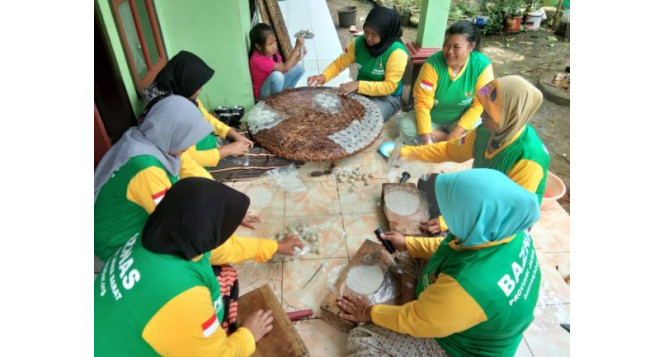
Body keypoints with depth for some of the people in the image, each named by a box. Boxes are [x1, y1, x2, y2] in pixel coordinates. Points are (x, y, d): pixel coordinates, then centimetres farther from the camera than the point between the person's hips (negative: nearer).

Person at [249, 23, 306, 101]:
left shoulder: (271, 51, -8)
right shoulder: (258, 60, -31)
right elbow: (285, 68, -35)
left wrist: (299, 56, -11)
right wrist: (297, 47, -33)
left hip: (274, 84, 8)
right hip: (263, 94, -8)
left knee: (299, 67, -2)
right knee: (276, 75, -38)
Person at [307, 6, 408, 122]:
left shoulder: (396, 52, -22)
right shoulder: (359, 42, -5)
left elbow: (390, 86, -24)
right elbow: (339, 63, 1)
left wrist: (359, 85, -33)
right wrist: (323, 76, -19)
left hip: (387, 97, -5)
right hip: (361, 92, 5)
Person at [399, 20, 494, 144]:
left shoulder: (482, 66, -18)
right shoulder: (433, 64, -21)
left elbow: (479, 105, -16)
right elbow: (422, 103, -21)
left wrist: (453, 136, -23)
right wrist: (426, 138, -30)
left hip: (462, 120, -2)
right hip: (432, 118, 2)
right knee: (406, 126, -25)